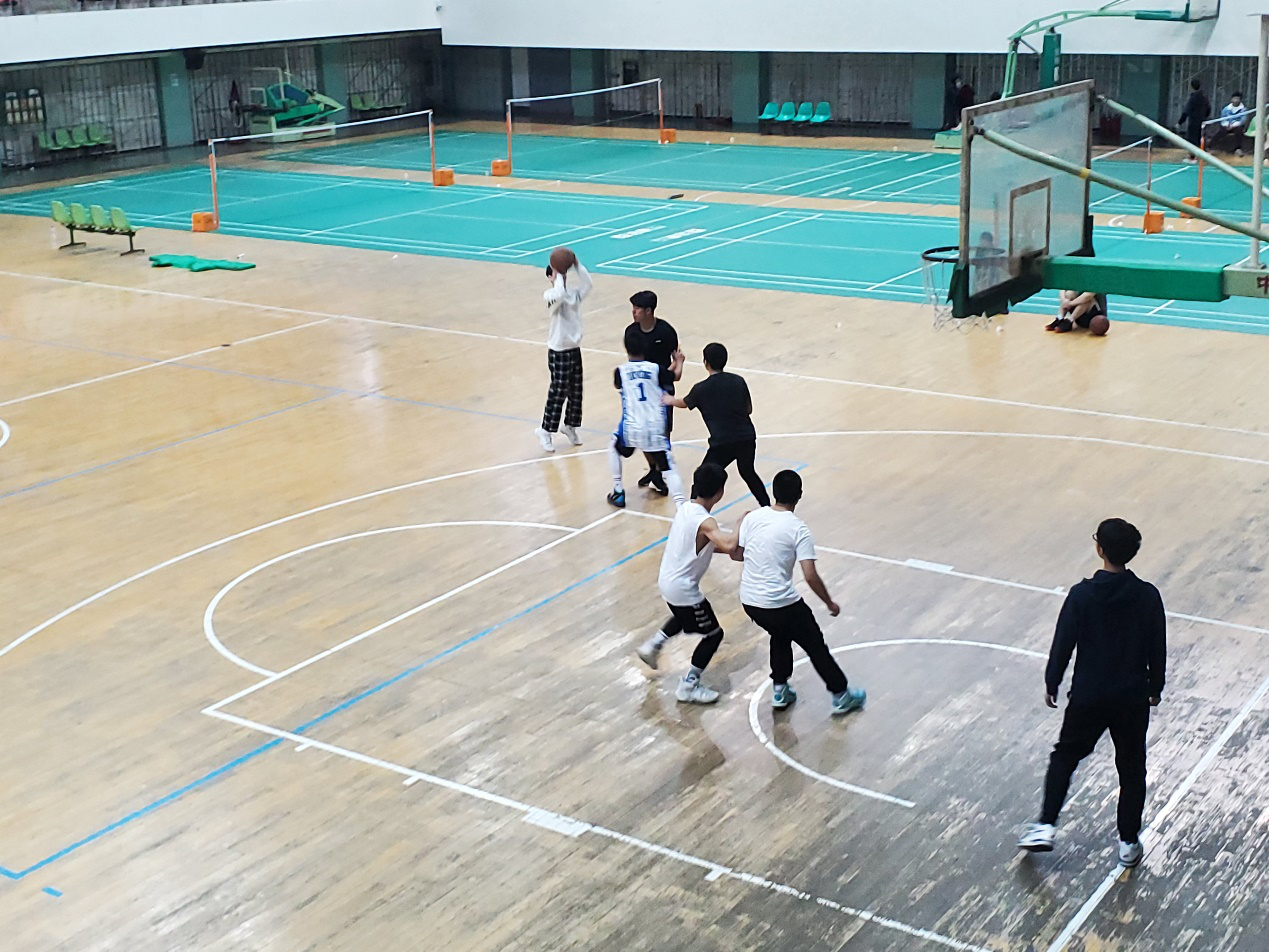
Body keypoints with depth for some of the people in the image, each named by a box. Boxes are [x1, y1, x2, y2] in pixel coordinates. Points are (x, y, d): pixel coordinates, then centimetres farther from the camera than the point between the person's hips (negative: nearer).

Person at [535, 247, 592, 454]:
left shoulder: (573, 294, 5)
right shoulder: (551, 295, -13)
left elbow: (587, 284, -13)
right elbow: (560, 294, -37)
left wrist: (576, 265, -19)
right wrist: (558, 273, -24)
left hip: (574, 348, 7)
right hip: (558, 351, -7)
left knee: (575, 391, 14)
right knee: (558, 392, -2)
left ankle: (570, 425, 31)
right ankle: (546, 430, 11)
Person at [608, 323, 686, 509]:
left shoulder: (620, 372, 1)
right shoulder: (656, 369, 1)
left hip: (631, 428, 0)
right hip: (656, 429, 0)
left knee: (614, 448, 30)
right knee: (668, 468, 2)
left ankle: (618, 493, 28)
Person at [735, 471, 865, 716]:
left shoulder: (752, 517, -1)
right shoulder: (798, 529, -14)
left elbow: (736, 554, 8)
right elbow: (810, 576, -17)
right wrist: (830, 603, -3)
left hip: (749, 601, 5)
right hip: (781, 604, -5)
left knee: (780, 635, 32)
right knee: (815, 645, 15)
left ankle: (780, 691, 34)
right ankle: (841, 696, 27)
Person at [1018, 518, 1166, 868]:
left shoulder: (1081, 595, -16)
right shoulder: (1148, 596, -10)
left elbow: (1063, 645, -9)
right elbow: (1158, 649, 0)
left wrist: (1052, 684, 6)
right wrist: (1155, 688, 15)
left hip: (1088, 696, -1)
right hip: (1133, 698, 1)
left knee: (1064, 757, 18)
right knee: (1132, 768, 17)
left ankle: (1045, 827, 11)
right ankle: (1129, 842, 24)